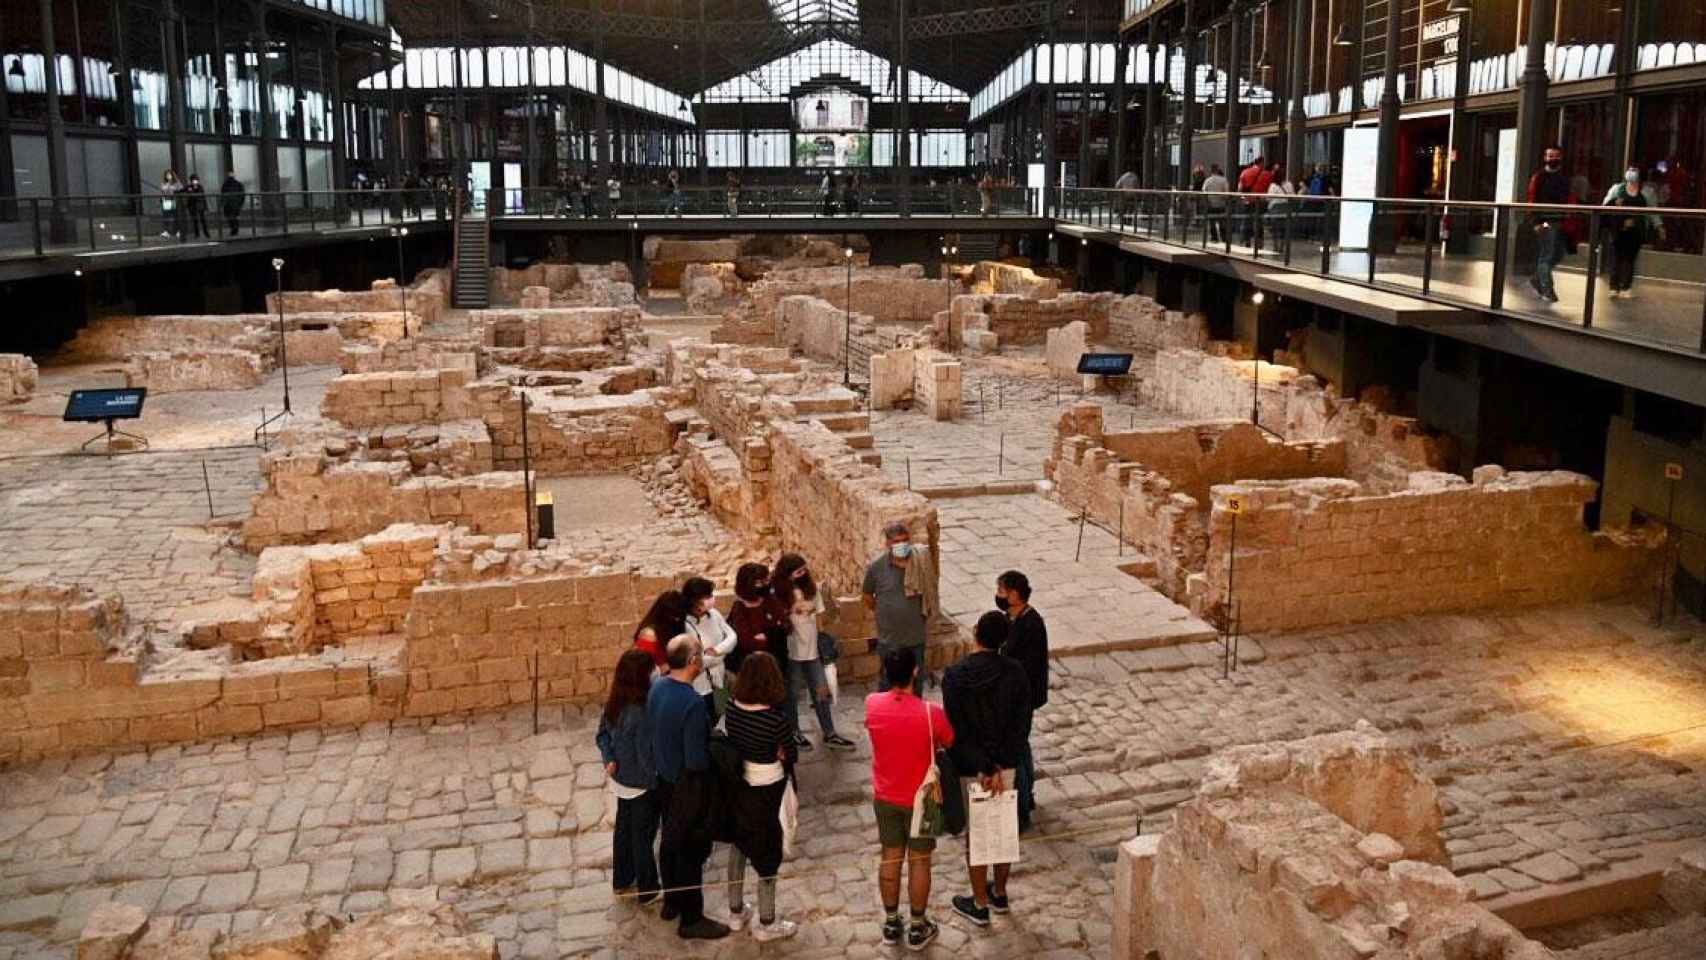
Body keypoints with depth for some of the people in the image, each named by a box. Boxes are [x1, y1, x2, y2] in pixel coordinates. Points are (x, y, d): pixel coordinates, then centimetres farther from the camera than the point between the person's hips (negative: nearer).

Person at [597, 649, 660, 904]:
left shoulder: (612, 704, -7)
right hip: (642, 784, -7)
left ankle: (621, 880, 40)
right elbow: (646, 756, -26)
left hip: (621, 779, 7)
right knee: (643, 836, 10)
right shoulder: (642, 713, -31)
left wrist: (609, 760, -3)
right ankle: (647, 890, 25)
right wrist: (659, 784, -13)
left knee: (623, 829, 23)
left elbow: (602, 734, 6)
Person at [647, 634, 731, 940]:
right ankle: (691, 919, 22)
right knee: (691, 851, 8)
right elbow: (696, 760, -27)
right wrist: (716, 752, -9)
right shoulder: (692, 703, -32)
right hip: (688, 787, -8)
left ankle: (672, 901, 41)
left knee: (670, 842, 23)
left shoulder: (657, 686, -7)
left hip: (664, 778, 8)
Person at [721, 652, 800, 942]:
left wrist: (752, 753, 0)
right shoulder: (776, 717, -26)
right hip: (766, 788, -5)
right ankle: (766, 925, 25)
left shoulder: (732, 705, -10)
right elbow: (792, 755, -11)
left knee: (739, 842, 23)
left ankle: (735, 911, 38)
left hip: (736, 782, 5)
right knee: (767, 851, 11)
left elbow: (732, 740, 4)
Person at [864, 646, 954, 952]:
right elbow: (952, 744, -6)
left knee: (890, 858, 18)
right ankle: (917, 928, 26)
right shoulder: (931, 713, -25)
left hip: (884, 797, 3)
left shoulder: (872, 704, -16)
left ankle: (891, 923, 31)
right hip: (921, 800, -3)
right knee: (919, 861, 13)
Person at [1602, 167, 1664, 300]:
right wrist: (1614, 203, -14)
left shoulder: (1647, 192, 11)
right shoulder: (1617, 189, 10)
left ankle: (1626, 288, 3)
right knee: (1616, 257, -6)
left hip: (1635, 231, 0)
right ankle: (1614, 288, -5)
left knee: (1629, 258, -2)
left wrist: (1659, 226, 9)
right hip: (1618, 229, 0)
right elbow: (1605, 206, 7)